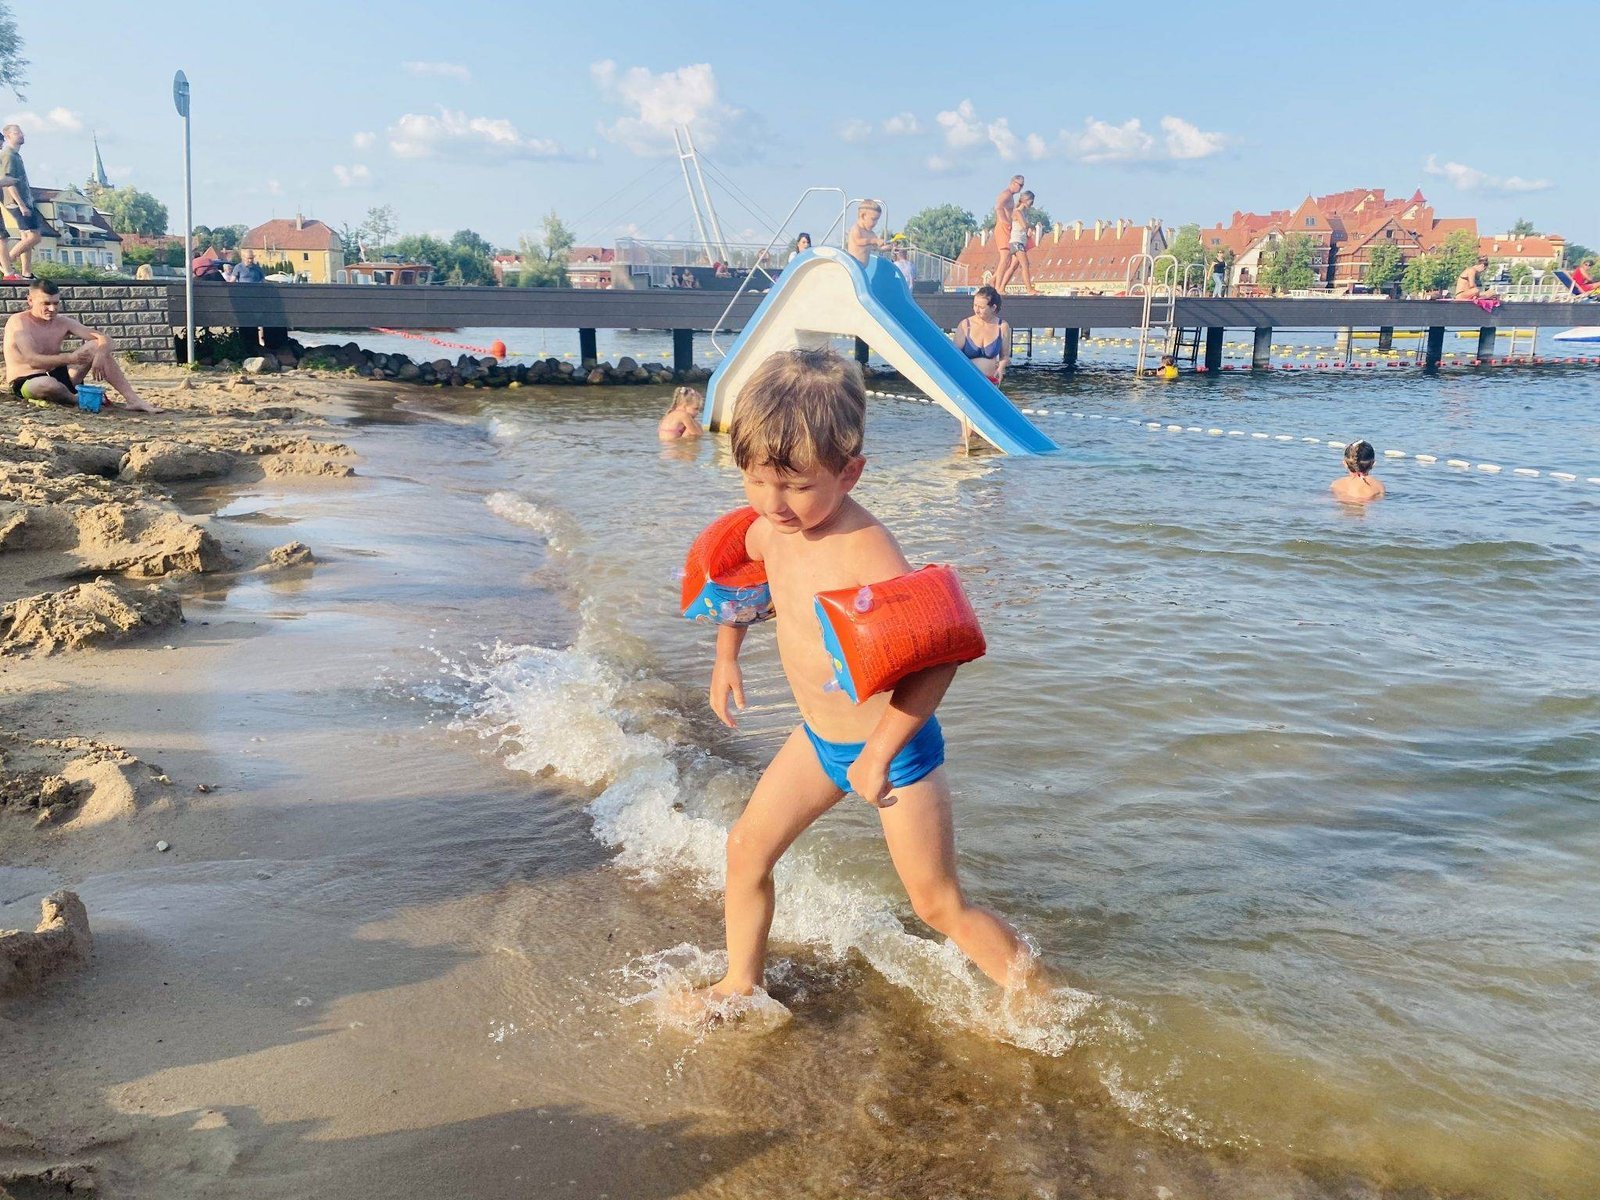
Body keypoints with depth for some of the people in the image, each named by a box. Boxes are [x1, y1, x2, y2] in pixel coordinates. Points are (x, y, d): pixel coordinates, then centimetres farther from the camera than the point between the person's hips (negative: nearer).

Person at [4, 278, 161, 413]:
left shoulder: (62, 321, 2)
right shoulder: (18, 321, -14)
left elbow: (104, 339, -3)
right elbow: (33, 360, -27)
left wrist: (99, 355, -26)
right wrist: (69, 358, -38)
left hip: (57, 375, 6)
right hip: (27, 383, -6)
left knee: (96, 346, -8)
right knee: (46, 384, -43)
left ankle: (132, 399, -17)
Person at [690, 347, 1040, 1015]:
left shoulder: (863, 552, -32)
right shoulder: (770, 529, -6)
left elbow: (936, 655, -36)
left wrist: (880, 753, -33)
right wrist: (727, 656, 20)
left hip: (893, 747, -8)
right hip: (818, 739, 8)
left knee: (938, 904, 3)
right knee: (746, 847, 14)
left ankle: (1039, 1002, 25)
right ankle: (740, 986, 35)